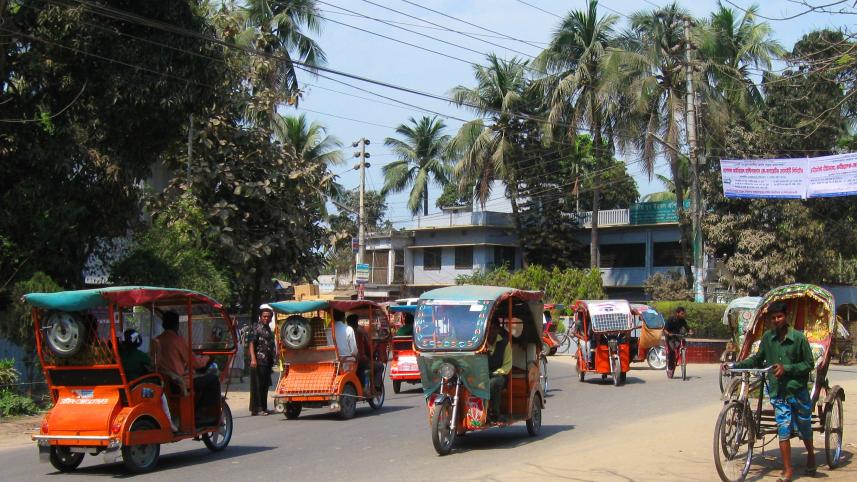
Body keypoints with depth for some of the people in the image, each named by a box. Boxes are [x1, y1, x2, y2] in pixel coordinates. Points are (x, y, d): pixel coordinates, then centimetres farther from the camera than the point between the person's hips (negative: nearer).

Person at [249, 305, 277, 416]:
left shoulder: (268, 329, 19)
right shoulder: (256, 328, -4)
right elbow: (251, 344, -12)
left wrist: (273, 360, 24)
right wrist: (253, 359, -22)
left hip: (267, 362, 8)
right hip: (258, 361, -8)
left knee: (265, 386, 11)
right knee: (257, 385, -7)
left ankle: (263, 408, 18)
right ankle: (256, 409, -7)